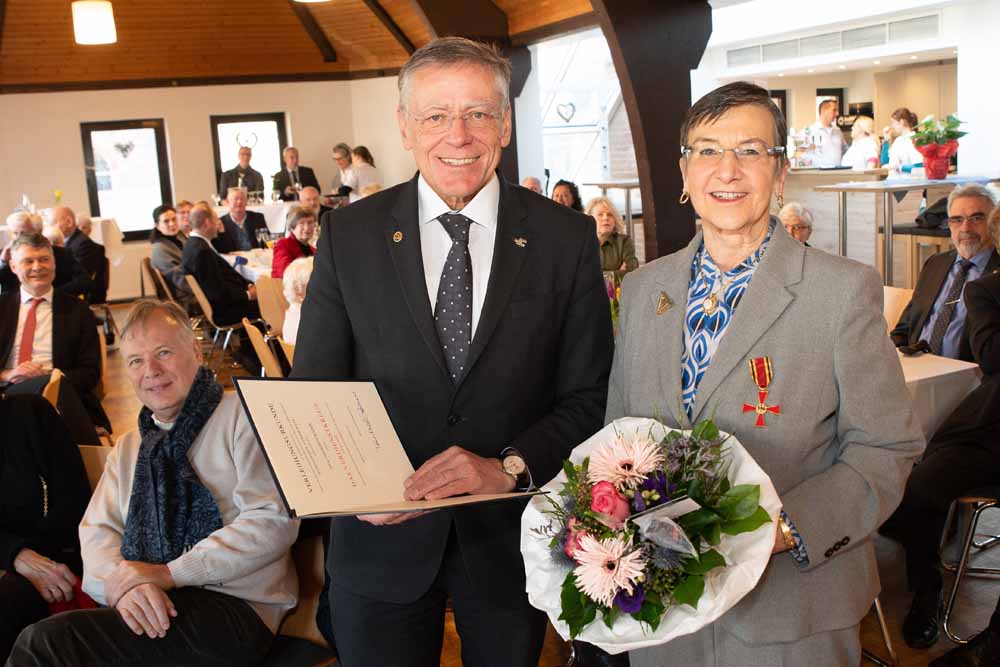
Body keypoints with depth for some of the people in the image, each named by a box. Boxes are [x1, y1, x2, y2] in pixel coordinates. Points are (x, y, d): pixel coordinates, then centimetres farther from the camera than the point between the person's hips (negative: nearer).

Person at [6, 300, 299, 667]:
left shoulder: (241, 416, 0)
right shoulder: (128, 447, 23)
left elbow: (273, 520, -10)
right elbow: (97, 530, 12)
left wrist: (169, 574, -12)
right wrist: (121, 583, -11)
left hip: (231, 606, -5)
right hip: (143, 608, 6)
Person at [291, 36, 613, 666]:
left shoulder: (567, 238, -5)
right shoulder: (349, 235, -4)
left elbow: (590, 395, -4)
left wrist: (509, 467, -19)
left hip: (510, 538, 0)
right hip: (381, 540, 0)